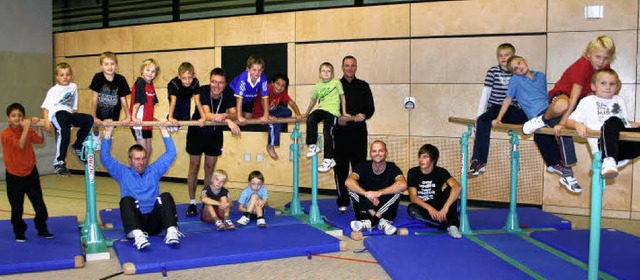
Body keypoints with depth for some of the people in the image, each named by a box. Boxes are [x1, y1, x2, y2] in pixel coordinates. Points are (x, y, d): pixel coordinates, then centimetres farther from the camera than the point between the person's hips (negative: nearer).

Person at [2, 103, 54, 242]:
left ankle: (42, 229, 19)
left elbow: (40, 140, -15)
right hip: (14, 176, -3)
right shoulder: (6, 133, -12)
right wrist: (26, 128, -30)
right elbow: (20, 145, -27)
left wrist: (38, 125, -24)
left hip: (30, 172, 4)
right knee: (17, 207, 5)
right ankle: (19, 233, 21)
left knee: (39, 203, 6)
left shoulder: (28, 130, 2)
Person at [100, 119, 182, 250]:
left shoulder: (154, 171, 20)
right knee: (126, 200, -31)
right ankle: (137, 235, -53)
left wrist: (163, 130, 9)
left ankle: (171, 231, -45)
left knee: (166, 196, -25)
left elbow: (171, 153, 15)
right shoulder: (123, 173, 17)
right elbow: (105, 158, 6)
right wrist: (108, 133, -1)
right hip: (134, 221, -1)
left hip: (155, 221, 1)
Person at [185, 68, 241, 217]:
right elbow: (207, 115, -39)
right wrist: (228, 120, -52)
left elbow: (234, 114, -21)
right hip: (197, 131, -2)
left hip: (215, 134, 3)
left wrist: (224, 115, -44)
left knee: (210, 168, 8)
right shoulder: (203, 91, -26)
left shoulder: (228, 92, -15)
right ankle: (192, 202, 16)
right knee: (194, 167, 5)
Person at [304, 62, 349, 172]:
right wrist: (306, 113, 30)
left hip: (333, 110, -4)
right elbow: (313, 100, 27)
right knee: (310, 119, -26)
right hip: (321, 109, 4)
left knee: (327, 132, -14)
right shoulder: (317, 86, 16)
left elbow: (342, 97, 11)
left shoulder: (336, 83, 7)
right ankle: (313, 145, -11)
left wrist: (344, 112, 8)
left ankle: (329, 159, -5)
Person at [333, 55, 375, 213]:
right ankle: (342, 202, 9)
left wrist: (364, 115, -12)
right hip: (340, 132, -1)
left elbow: (370, 107, 9)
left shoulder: (363, 86, 13)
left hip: (359, 132, 1)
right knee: (340, 168, 0)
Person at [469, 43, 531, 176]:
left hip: (513, 111, 2)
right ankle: (478, 162, -34)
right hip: (495, 108, -1)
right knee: (483, 121, -34)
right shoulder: (492, 71, 6)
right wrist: (479, 115, -4)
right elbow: (485, 93, 3)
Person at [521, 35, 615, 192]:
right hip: (561, 94, -8)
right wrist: (562, 123, -35)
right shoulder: (582, 66, -28)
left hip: (583, 98, 8)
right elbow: (573, 98, -34)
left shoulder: (606, 67, -7)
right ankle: (543, 120, -12)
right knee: (562, 105, -46)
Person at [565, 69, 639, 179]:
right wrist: (578, 125, -15)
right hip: (605, 144, -4)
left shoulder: (619, 100, 32)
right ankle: (609, 162, -53)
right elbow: (569, 122, 9)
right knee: (613, 121, -36)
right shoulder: (588, 101, 17)